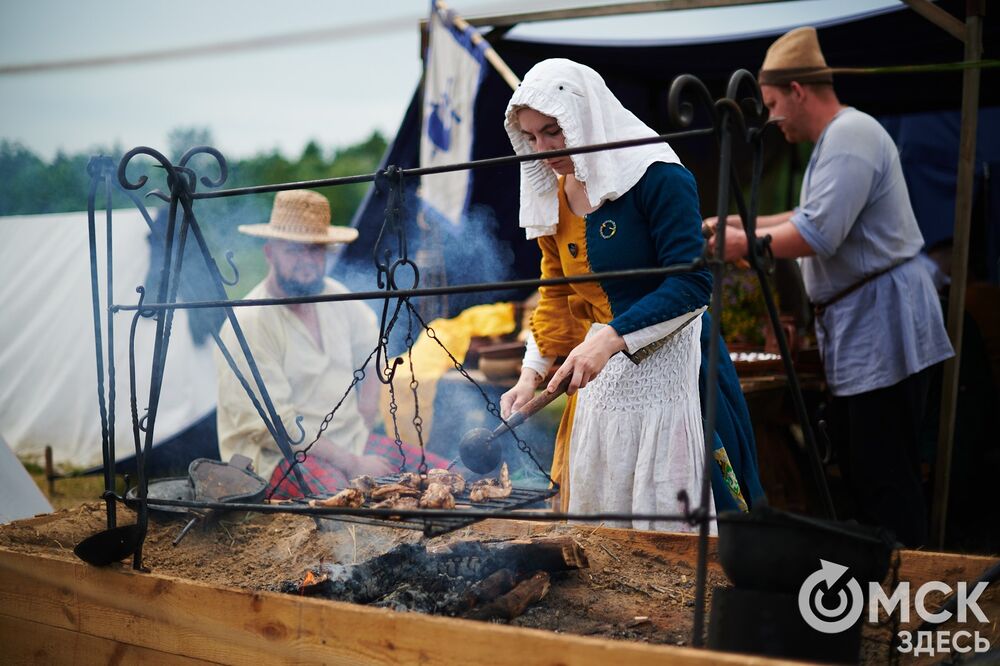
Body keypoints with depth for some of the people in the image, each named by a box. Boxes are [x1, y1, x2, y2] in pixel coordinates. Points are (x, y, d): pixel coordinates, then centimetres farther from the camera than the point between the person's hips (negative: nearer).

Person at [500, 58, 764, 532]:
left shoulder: (657, 177, -14)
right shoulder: (553, 196, 9)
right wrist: (532, 372, 4)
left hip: (668, 369, -7)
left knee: (672, 521, -3)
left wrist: (611, 337, -28)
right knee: (601, 528, 10)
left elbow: (692, 282, -19)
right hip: (601, 376, 7)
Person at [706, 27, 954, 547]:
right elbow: (815, 216, 28)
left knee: (884, 475, -8)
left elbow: (817, 235, -25)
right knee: (862, 467, 14)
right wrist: (743, 223, 20)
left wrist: (744, 244, -11)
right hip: (857, 327, 11)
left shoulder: (849, 137, -16)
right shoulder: (838, 137, 18)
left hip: (882, 326, -11)